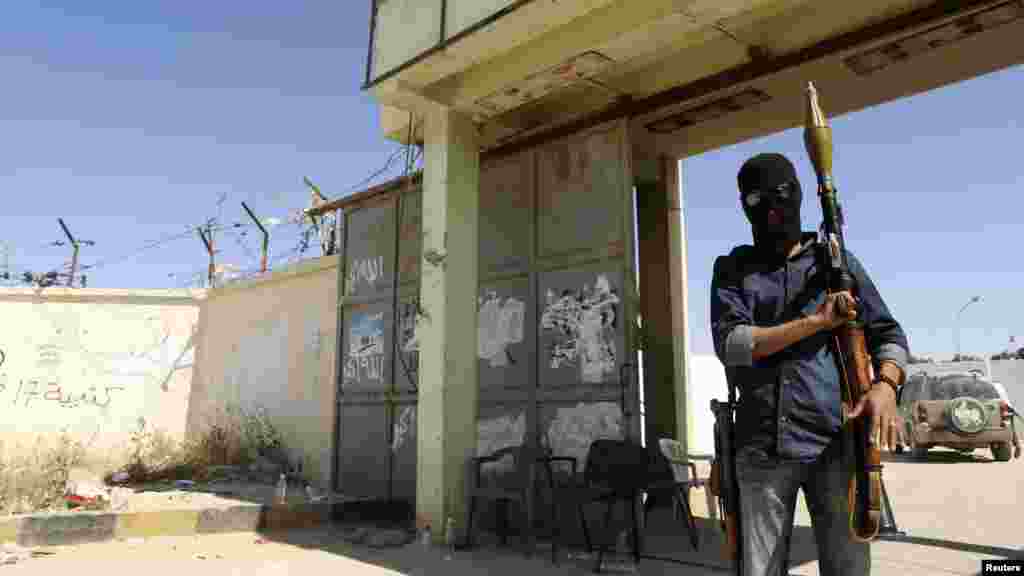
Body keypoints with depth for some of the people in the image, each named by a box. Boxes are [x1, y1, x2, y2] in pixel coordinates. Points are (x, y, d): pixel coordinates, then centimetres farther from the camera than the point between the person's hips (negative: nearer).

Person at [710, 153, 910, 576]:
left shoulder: (837, 261, 11)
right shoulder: (732, 269, 8)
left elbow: (889, 334, 10)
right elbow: (729, 344, -7)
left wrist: (885, 385, -11)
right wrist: (816, 321, -13)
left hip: (834, 442, 1)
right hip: (761, 448, 0)